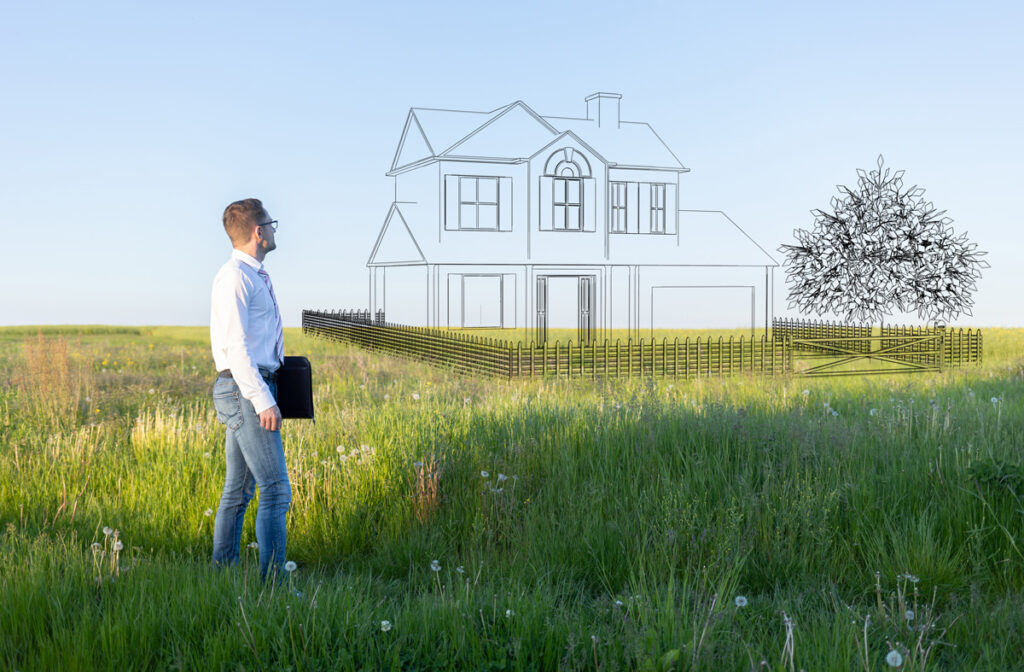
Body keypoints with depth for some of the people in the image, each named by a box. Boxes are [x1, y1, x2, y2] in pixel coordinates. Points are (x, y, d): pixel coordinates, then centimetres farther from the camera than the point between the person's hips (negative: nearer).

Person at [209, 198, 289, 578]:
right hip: (245, 390, -10)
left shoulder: (255, 276, 19)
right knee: (276, 489, -11)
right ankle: (272, 580, -10)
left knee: (238, 490, 11)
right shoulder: (234, 277, -12)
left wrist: (265, 394, 21)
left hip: (250, 392, 10)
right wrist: (263, 401, -21)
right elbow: (236, 347, -18)